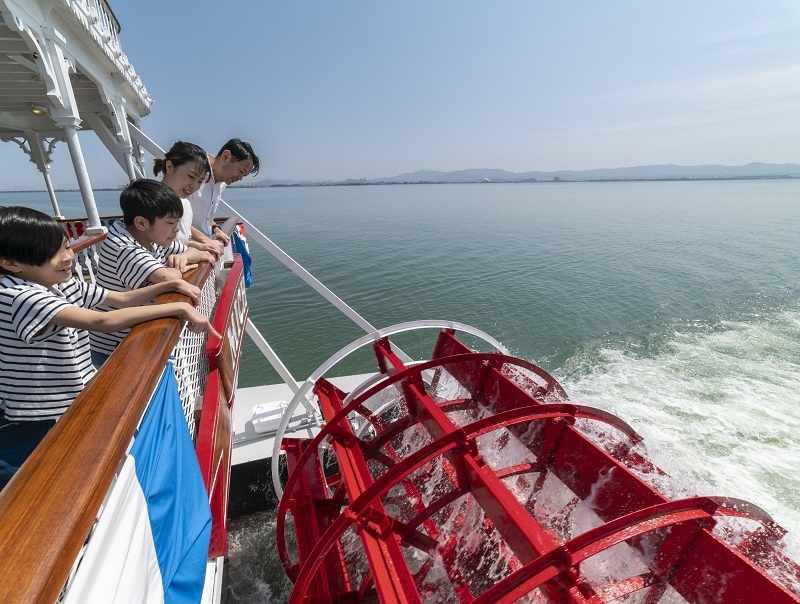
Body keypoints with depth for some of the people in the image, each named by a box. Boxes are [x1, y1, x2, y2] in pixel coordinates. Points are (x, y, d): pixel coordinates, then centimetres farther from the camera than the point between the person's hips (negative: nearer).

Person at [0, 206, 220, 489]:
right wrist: (179, 307, -39)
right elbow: (105, 322, -39)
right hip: (33, 431, -8)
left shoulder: (64, 284, 0)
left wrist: (172, 284, -7)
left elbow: (123, 299, 7)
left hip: (74, 410, 8)